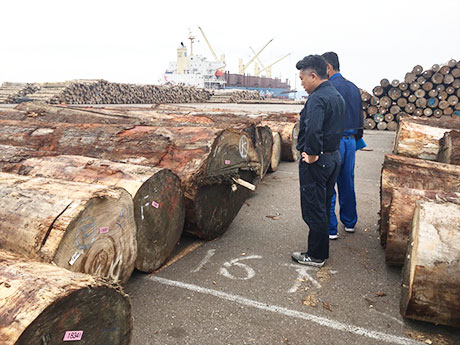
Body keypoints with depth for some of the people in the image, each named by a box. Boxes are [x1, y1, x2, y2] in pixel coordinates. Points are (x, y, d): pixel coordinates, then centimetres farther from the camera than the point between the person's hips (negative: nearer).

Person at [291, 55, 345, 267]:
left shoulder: (317, 99, -20)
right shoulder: (337, 95, 12)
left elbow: (313, 131, -36)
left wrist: (312, 155, -23)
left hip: (316, 161, -10)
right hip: (334, 156, 10)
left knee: (313, 210, 2)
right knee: (324, 206, 19)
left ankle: (316, 256, 15)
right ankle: (321, 251, 33)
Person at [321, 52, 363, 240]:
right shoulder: (353, 87, 12)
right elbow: (359, 118, 17)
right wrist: (357, 139, 24)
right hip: (350, 140, 8)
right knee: (347, 183, 17)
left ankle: (330, 229, 6)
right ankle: (349, 223, 30)